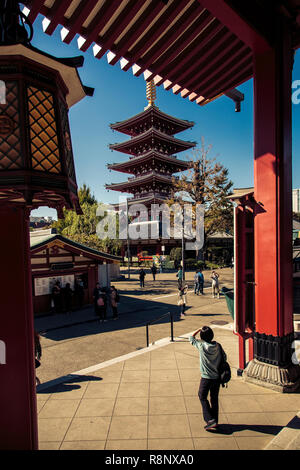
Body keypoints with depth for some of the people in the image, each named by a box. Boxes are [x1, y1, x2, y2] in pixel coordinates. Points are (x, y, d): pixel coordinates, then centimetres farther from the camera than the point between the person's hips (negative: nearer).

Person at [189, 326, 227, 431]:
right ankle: (215, 422, 26)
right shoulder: (218, 346, -6)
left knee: (202, 397, 12)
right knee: (214, 398, 17)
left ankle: (210, 420, 5)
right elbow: (224, 358, 5)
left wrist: (199, 330, 3)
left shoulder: (201, 345, -17)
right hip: (217, 377, 5)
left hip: (206, 377, -5)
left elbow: (191, 338, -2)